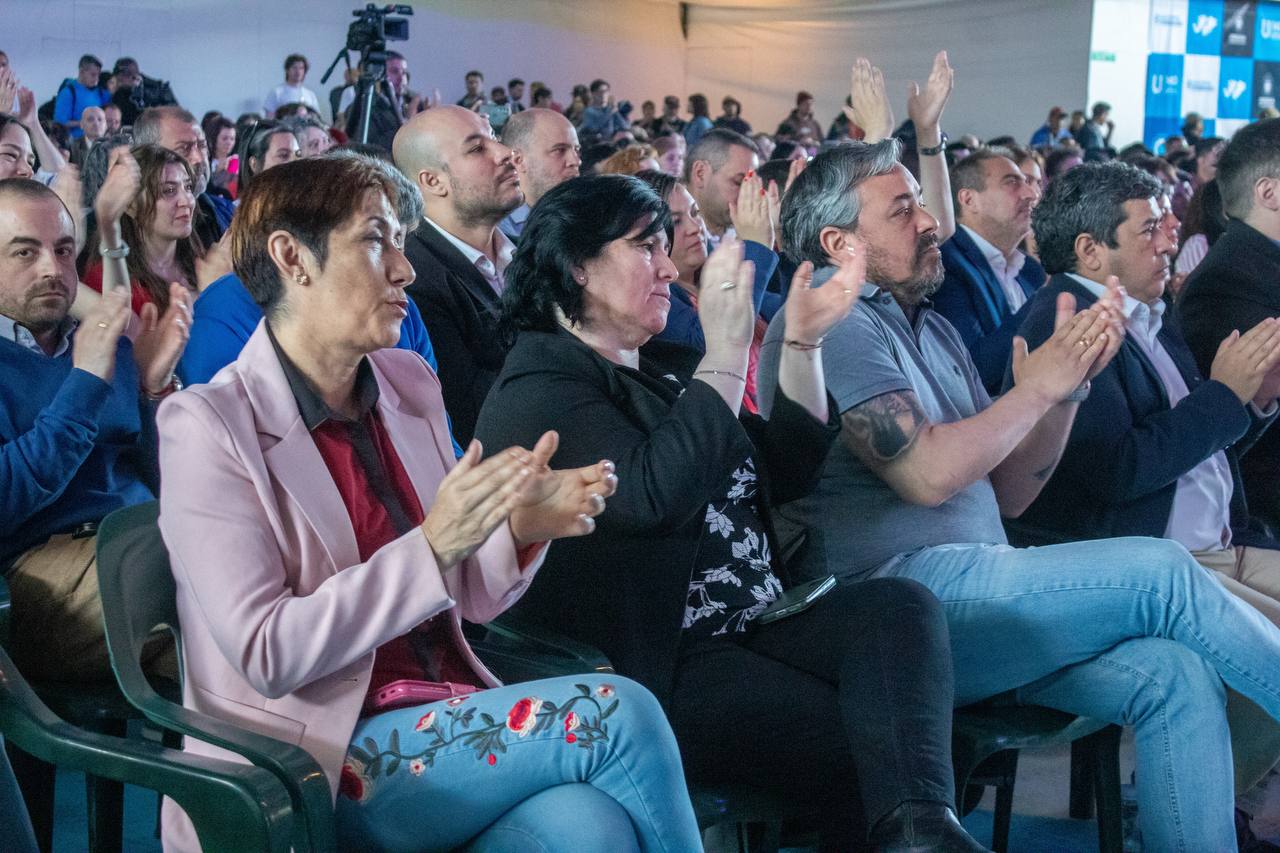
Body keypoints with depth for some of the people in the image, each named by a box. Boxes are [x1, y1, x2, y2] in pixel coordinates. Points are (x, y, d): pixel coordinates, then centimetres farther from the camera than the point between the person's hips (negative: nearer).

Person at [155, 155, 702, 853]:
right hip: (321, 758, -5)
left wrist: (519, 529, -9)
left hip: (447, 717, 5)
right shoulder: (208, 426, -9)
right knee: (616, 713, -22)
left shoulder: (409, 384, 9)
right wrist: (431, 546, -24)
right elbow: (265, 654, -16)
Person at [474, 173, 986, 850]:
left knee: (897, 605, -21)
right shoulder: (538, 391, -7)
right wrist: (726, 354, -22)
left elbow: (783, 471, 20)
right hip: (660, 669, -8)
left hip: (752, 633, 8)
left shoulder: (645, 380, 22)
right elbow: (656, 494, -25)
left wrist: (803, 342, 10)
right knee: (867, 744, -24)